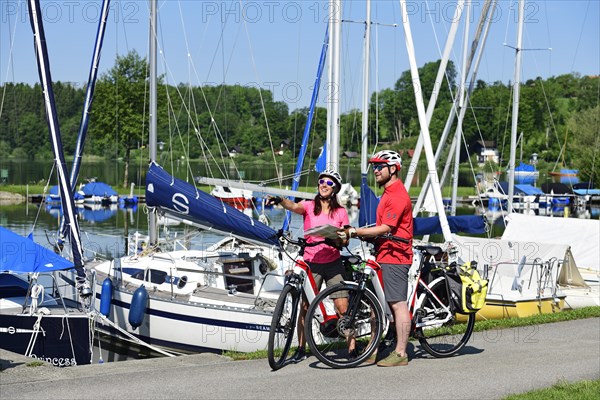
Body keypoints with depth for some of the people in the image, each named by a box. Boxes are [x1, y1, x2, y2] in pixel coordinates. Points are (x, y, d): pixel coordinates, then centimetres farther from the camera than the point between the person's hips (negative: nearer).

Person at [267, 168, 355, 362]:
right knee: (305, 307, -1)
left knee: (343, 308, -3)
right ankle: (301, 348, 10)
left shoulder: (340, 212, 5)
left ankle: (352, 348, 5)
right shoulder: (309, 206, 1)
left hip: (333, 263, 0)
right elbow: (294, 207, -20)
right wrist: (281, 200, -40)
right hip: (311, 263, 0)